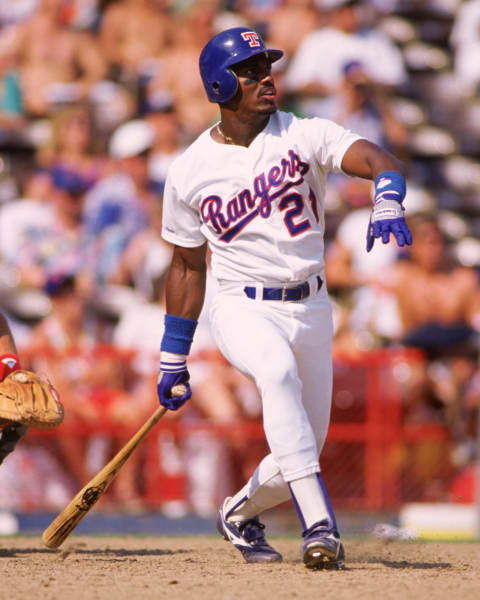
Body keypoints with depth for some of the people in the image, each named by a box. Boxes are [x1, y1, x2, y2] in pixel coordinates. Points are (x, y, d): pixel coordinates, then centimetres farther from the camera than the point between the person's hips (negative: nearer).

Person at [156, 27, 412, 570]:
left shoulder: (302, 135, -4)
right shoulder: (190, 171, -1)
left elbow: (376, 160, -20)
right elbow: (186, 267, 9)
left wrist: (387, 206, -44)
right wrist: (172, 361, 11)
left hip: (310, 309, 3)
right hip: (243, 307, -3)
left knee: (303, 450, 7)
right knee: (279, 372, -36)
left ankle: (239, 514, 40)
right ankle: (319, 525, -42)